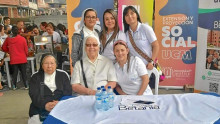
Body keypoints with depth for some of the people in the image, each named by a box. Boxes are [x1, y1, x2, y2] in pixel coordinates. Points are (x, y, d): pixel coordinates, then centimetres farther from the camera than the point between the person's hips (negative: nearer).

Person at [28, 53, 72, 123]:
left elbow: (68, 93, 2)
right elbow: (34, 95, 0)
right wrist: (45, 105, -20)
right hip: (40, 109, 0)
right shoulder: (35, 77, 13)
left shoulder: (63, 75, 11)